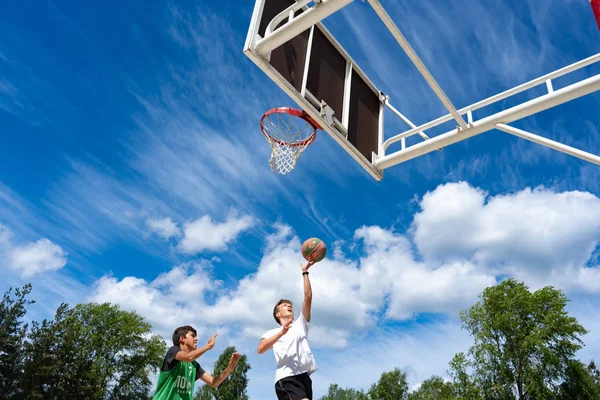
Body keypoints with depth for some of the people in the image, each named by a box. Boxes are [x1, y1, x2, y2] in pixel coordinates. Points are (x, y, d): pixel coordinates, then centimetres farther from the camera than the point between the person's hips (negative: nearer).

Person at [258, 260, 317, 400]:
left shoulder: (300, 324, 24)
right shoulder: (272, 333, 16)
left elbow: (308, 297, 14)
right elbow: (260, 349, -6)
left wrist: (305, 272, 13)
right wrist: (281, 333, -16)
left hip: (304, 376, 5)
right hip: (286, 378, -5)